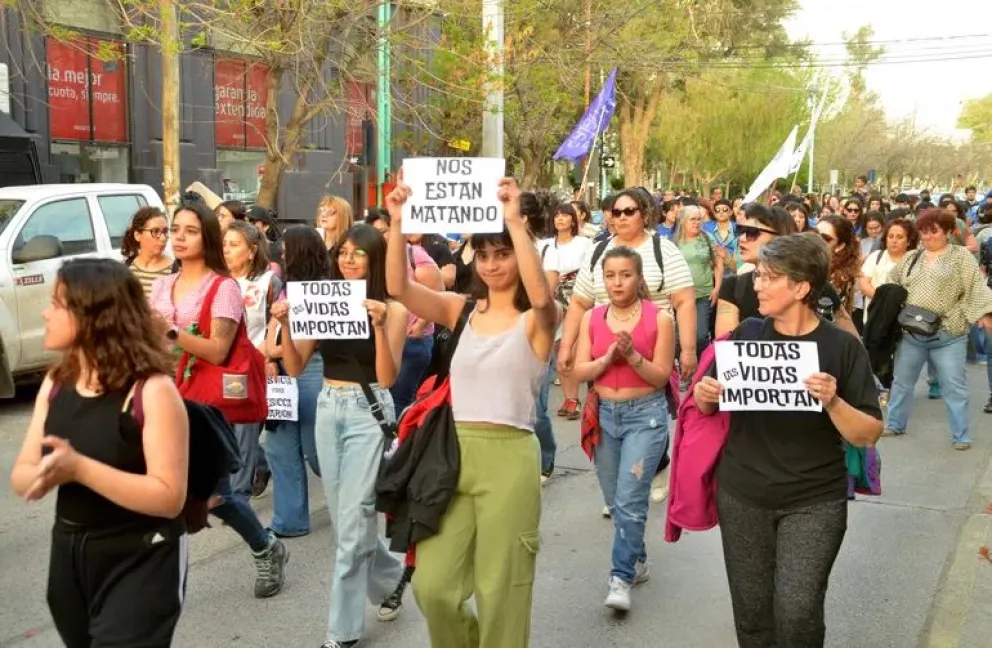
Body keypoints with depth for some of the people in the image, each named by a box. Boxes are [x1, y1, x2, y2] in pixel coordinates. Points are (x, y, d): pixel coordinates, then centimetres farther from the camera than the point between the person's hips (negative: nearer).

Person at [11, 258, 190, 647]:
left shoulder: (152, 390, -20)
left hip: (140, 564, -7)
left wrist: (78, 468, -30)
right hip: (68, 556, 7)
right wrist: (44, 474, -21)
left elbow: (169, 497, -24)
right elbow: (20, 476, 3)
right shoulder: (56, 384, 2)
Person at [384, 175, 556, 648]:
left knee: (499, 594, 5)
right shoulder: (461, 310, 8)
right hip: (455, 452, 4)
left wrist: (515, 221, -30)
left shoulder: (535, 321, -2)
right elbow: (399, 288, -7)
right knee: (432, 587, 6)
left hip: (508, 456, -4)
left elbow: (542, 294, -27)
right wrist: (399, 224, -20)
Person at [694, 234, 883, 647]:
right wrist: (704, 397, -12)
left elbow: (868, 436, -9)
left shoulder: (842, 348, -9)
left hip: (814, 502, -3)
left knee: (797, 614, -7)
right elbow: (710, 408, 10)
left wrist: (833, 402, -26)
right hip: (742, 496, 3)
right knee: (751, 611, 11)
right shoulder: (744, 337, -2)